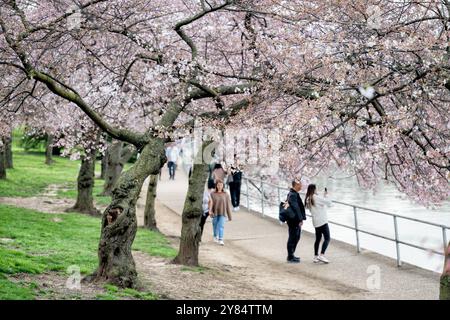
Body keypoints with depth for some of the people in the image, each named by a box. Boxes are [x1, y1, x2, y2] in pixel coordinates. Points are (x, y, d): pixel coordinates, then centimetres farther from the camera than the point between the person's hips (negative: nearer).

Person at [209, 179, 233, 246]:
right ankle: (215, 236, 40)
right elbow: (210, 203, -12)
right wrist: (210, 211, -30)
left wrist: (229, 216, 3)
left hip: (222, 213, -1)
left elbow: (228, 205, 2)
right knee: (215, 225, 15)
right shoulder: (212, 194, -3)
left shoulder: (225, 194, -1)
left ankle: (221, 240, -16)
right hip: (215, 212, 1)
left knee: (221, 226, -13)